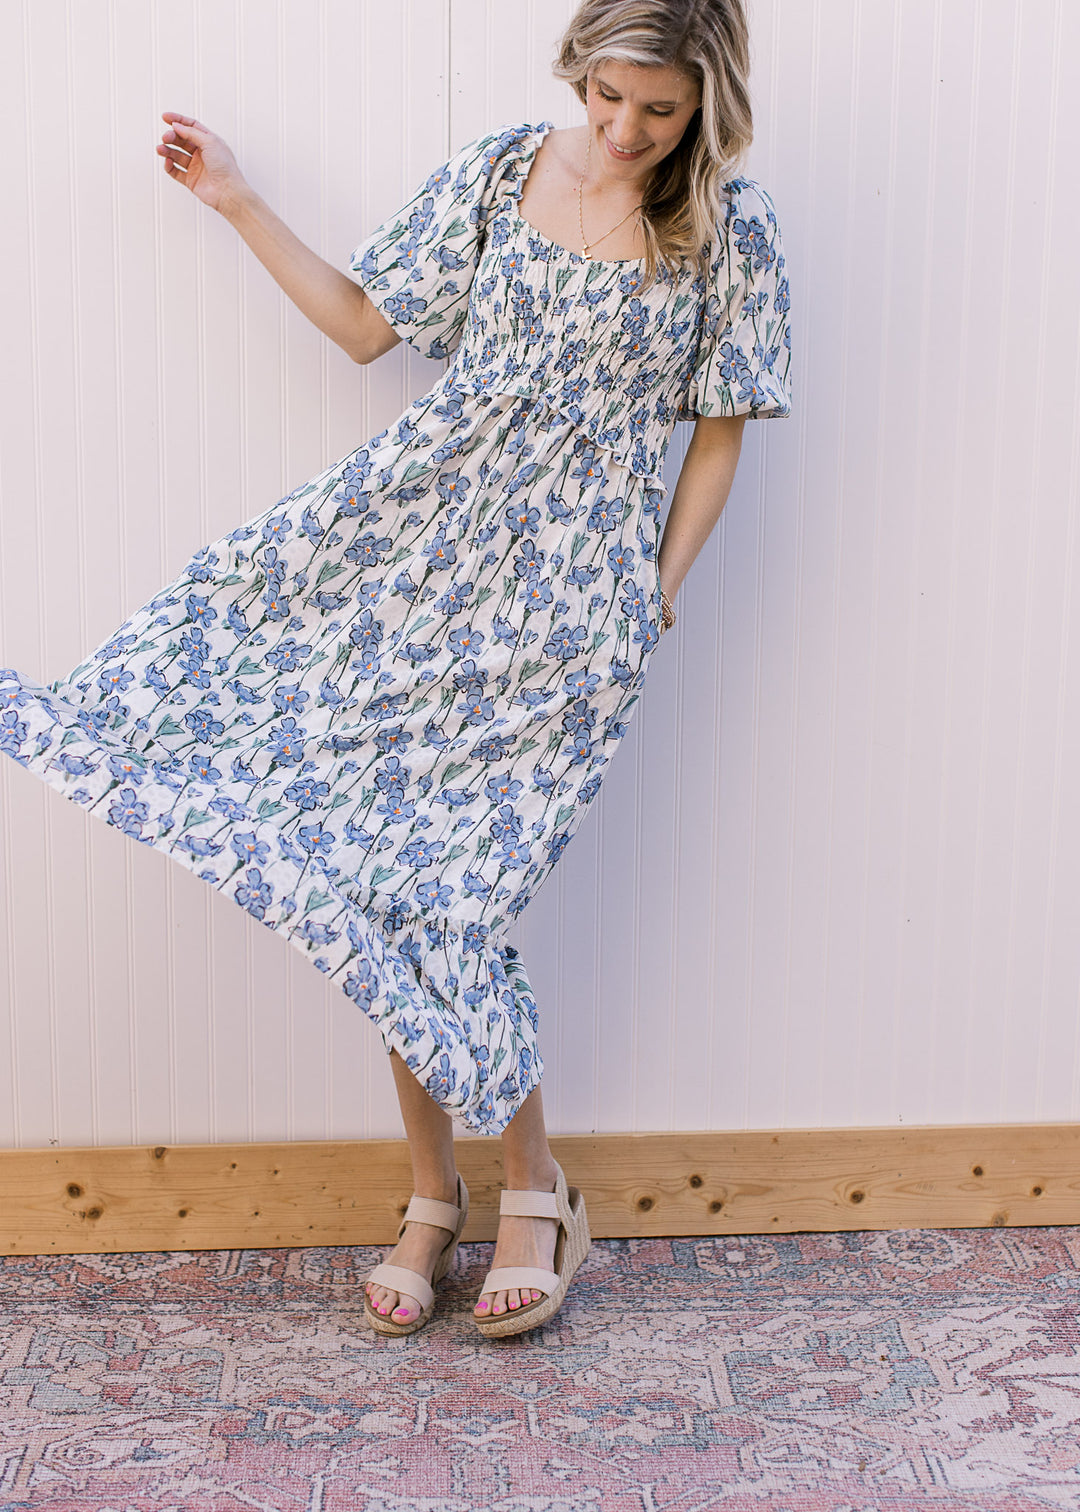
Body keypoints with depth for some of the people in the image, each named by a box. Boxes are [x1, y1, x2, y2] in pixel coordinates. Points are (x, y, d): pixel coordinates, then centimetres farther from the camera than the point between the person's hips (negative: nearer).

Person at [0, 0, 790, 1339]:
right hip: (419, 530, 4)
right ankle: (431, 1191, 15)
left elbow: (718, 434, 5)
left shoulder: (730, 231, -1)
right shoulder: (502, 170, 5)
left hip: (566, 587, -3)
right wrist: (237, 203, 9)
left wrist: (655, 604, 0)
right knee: (381, 866, -1)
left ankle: (531, 1186, 16)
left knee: (442, 886, -7)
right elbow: (365, 324, 11)